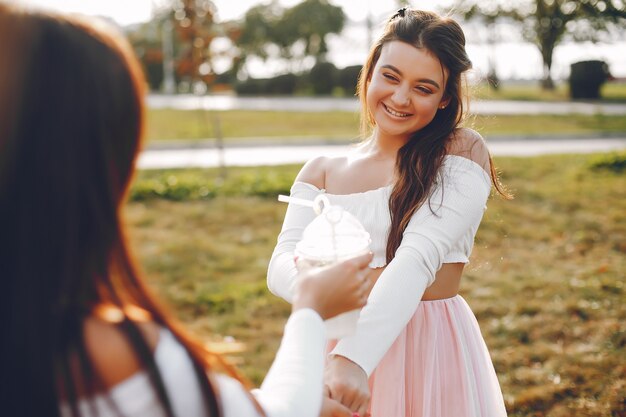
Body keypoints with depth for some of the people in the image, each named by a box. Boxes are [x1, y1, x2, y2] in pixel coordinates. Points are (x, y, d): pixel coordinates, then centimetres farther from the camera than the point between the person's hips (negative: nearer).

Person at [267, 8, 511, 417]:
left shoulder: (462, 153, -8)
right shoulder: (322, 172, 4)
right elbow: (280, 265, -8)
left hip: (434, 352, -3)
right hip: (339, 345, 3)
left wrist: (354, 359, -33)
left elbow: (418, 259, -21)